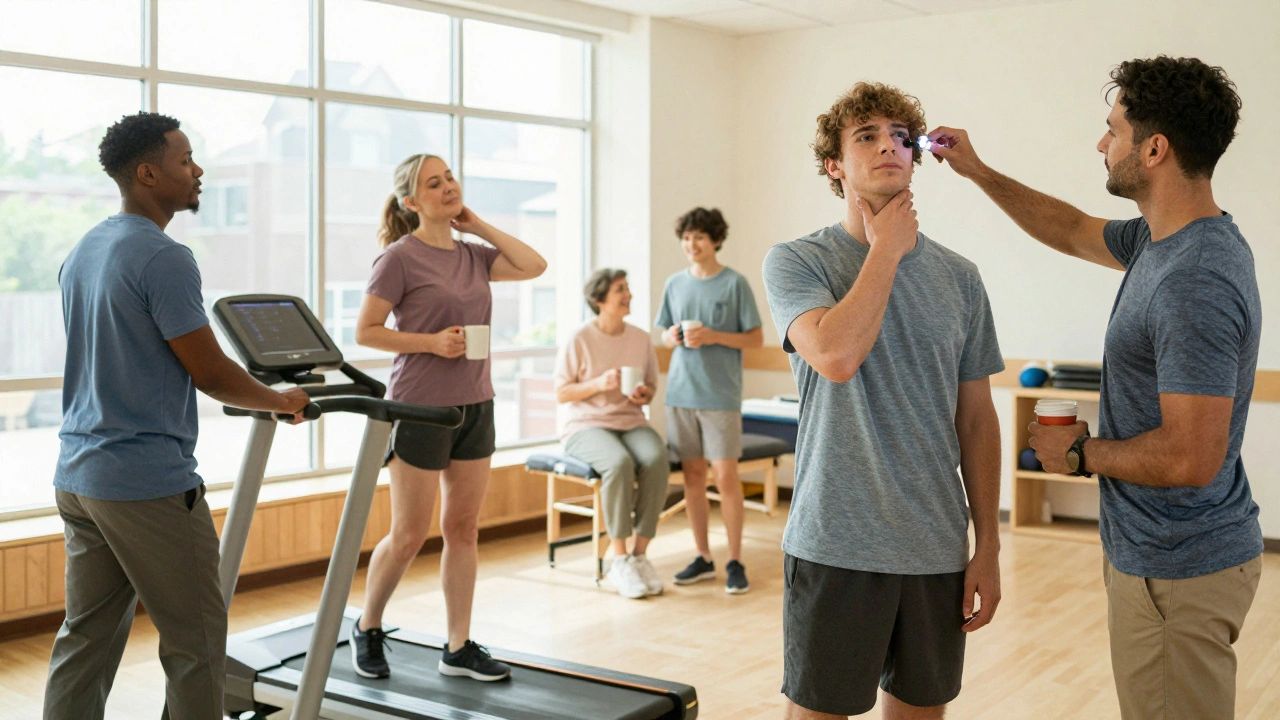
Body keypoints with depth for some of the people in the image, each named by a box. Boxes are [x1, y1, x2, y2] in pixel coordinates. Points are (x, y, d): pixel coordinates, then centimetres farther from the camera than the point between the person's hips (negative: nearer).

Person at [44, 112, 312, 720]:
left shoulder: (82, 254, 13)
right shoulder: (163, 258, -16)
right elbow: (210, 375, -15)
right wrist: (283, 402, 2)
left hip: (79, 479, 9)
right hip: (149, 485, -9)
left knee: (85, 641, 13)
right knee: (194, 644, 3)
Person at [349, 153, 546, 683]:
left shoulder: (472, 255, 9)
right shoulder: (401, 257, -9)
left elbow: (534, 265, -1)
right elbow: (365, 331, -9)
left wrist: (478, 225, 1)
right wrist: (431, 343, -18)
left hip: (475, 406, 6)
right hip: (420, 408, -6)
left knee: (463, 529, 9)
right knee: (409, 536, 3)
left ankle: (459, 648, 18)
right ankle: (367, 630, 26)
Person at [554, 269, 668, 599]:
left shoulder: (640, 338, 8)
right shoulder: (580, 339, -5)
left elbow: (651, 385, 17)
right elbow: (561, 394, -4)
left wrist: (644, 394, -7)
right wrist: (599, 384, -19)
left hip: (630, 422, 4)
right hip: (586, 424, -4)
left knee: (657, 459, -30)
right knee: (619, 463, -36)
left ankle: (640, 554, -21)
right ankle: (619, 559, -24)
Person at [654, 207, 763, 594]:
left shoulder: (735, 283, -3)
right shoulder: (675, 283, 10)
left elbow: (756, 338, -3)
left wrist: (713, 336, -16)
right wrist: (672, 336, -5)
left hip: (721, 394, -4)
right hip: (681, 392, 4)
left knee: (726, 477, -3)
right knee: (692, 475, 8)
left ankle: (735, 561, 8)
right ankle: (703, 558, 18)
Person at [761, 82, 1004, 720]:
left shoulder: (959, 278, 7)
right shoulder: (795, 262, -4)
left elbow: (976, 419, 10)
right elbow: (837, 355, -24)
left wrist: (988, 546, 7)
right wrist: (887, 249, -11)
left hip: (937, 550, 4)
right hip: (835, 546, -3)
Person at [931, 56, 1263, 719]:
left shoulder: (1195, 285, -27)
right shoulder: (1160, 240, 4)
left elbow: (1190, 458, -30)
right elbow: (1074, 231, 25)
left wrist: (1080, 452, -14)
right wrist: (977, 172, 23)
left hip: (1176, 571, -10)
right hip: (1153, 549, 10)